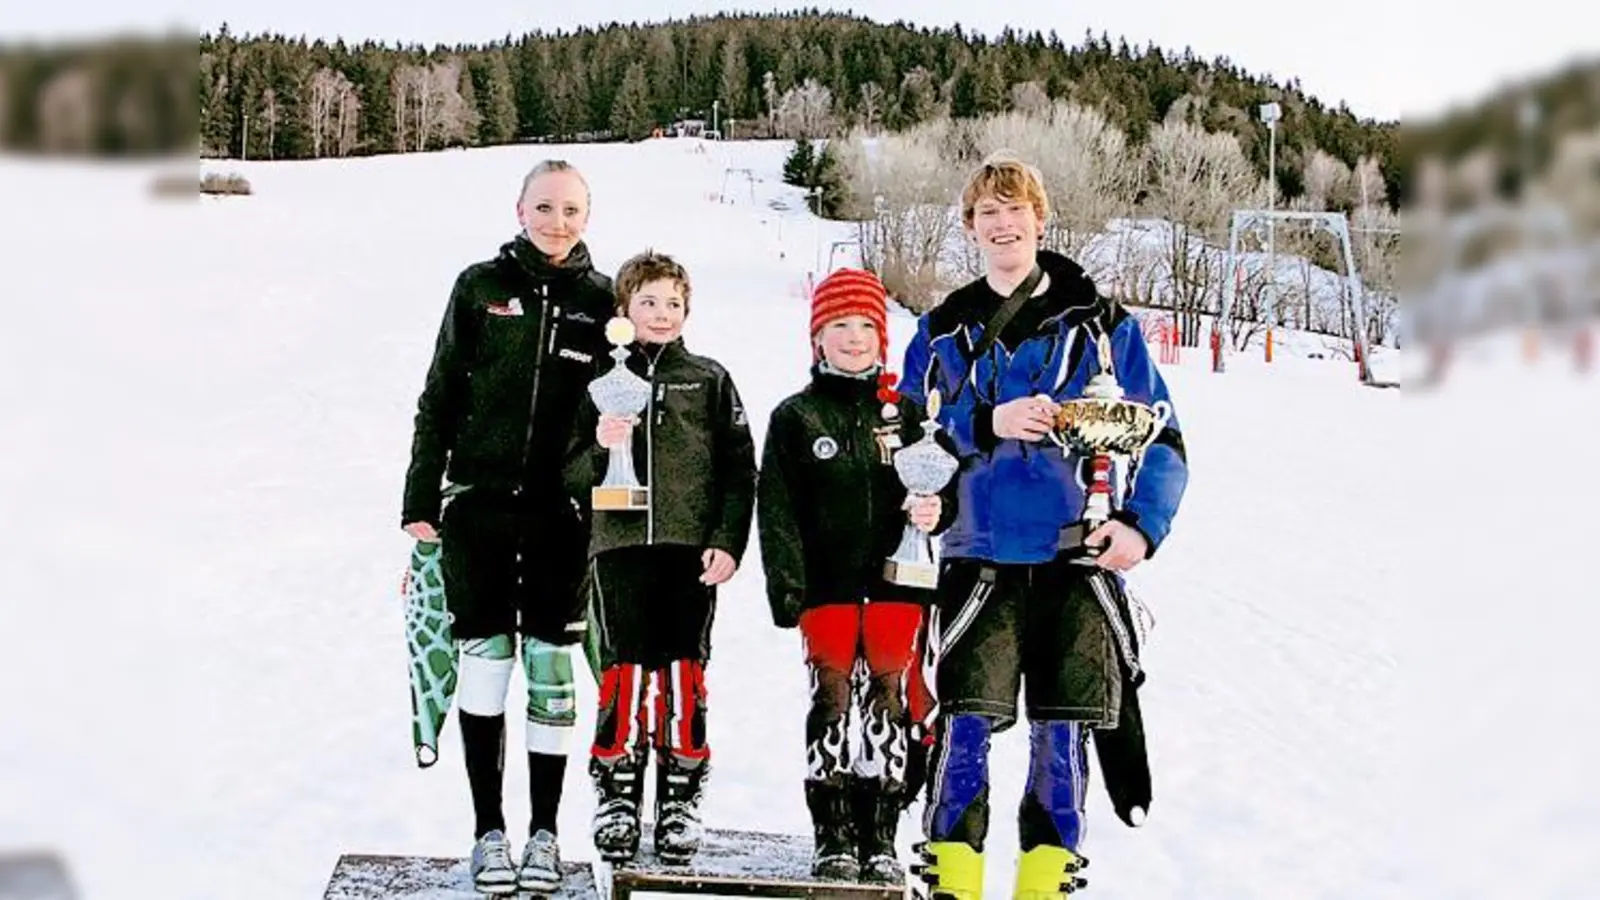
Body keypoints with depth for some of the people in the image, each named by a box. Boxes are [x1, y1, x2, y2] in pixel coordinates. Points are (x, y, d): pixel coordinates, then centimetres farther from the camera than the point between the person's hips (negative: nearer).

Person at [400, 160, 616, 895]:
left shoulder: (601, 299, 4)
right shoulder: (481, 287, 3)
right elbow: (440, 398, 4)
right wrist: (421, 500, 0)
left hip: (559, 511, 0)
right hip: (478, 503, 0)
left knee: (550, 666, 4)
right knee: (483, 660, 2)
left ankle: (545, 830, 14)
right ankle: (489, 828, 12)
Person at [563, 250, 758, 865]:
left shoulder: (710, 381, 10)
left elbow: (739, 470, 6)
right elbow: (572, 478, 10)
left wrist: (728, 541, -4)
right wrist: (600, 447, -11)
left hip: (691, 550, 0)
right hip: (619, 545, 0)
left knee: (684, 675, 1)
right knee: (622, 673, 0)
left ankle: (681, 798, 10)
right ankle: (617, 797, 9)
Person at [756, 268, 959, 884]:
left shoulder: (905, 412, 11)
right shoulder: (795, 418, 6)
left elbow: (941, 483, 17)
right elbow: (778, 513, 2)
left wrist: (935, 511, -7)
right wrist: (788, 591, -6)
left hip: (896, 583, 2)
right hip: (827, 585, -1)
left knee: (890, 704, 2)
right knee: (832, 702, -1)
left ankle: (880, 840, 10)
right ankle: (833, 839, 7)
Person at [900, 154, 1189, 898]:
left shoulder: (1103, 325, 6)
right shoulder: (943, 331, 10)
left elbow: (1160, 438, 6)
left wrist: (1144, 524, -10)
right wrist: (988, 425, -13)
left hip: (1079, 559, 0)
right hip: (981, 558, 0)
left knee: (1063, 732, 3)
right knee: (966, 724, -9)